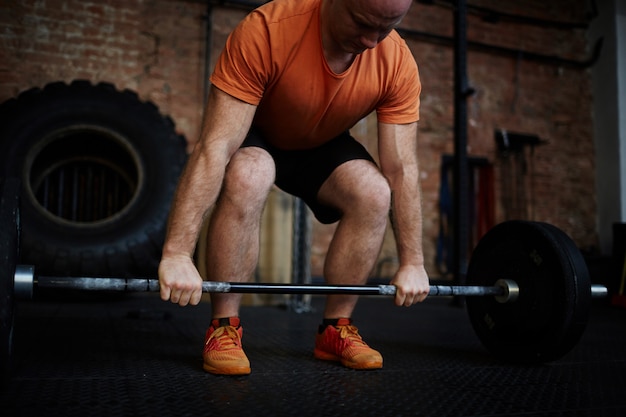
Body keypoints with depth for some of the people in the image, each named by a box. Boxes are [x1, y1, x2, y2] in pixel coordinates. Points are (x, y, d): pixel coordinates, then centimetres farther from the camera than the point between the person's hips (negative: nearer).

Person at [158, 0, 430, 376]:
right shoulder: (267, 31, -37)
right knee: (248, 177, -36)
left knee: (374, 194, -24)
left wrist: (412, 262, -19)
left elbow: (402, 169, -20)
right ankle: (224, 328, -20)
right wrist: (178, 254, -44)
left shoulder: (398, 65, -25)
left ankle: (336, 329, -6)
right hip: (255, 137, -3)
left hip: (322, 146, 3)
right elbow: (216, 147, -40)